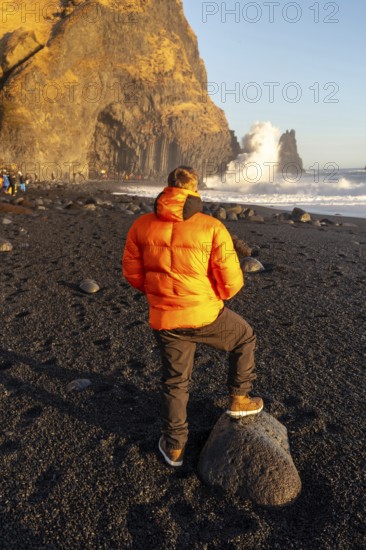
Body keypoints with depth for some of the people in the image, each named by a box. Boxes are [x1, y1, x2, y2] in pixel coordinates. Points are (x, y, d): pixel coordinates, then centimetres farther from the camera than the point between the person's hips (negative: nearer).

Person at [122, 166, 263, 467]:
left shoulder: (142, 226, -3)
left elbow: (132, 271, 6)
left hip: (164, 320, 4)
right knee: (245, 338, 27)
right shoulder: (212, 228, -12)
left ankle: (174, 446, 36)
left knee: (175, 381, 22)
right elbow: (232, 281, -11)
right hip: (205, 315, -3)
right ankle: (239, 399, 34)